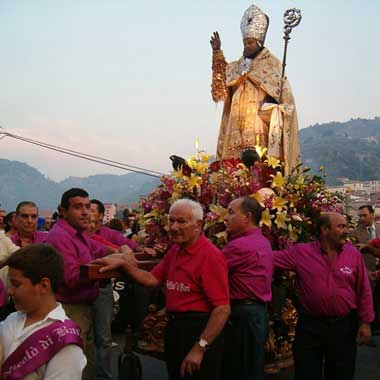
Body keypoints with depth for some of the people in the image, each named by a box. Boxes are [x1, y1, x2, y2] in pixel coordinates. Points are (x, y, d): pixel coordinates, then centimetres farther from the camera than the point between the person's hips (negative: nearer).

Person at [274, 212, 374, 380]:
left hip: (344, 326, 2)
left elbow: (363, 290, 2)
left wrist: (365, 322, 0)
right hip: (310, 324, -1)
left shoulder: (354, 254, -1)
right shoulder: (301, 252, -5)